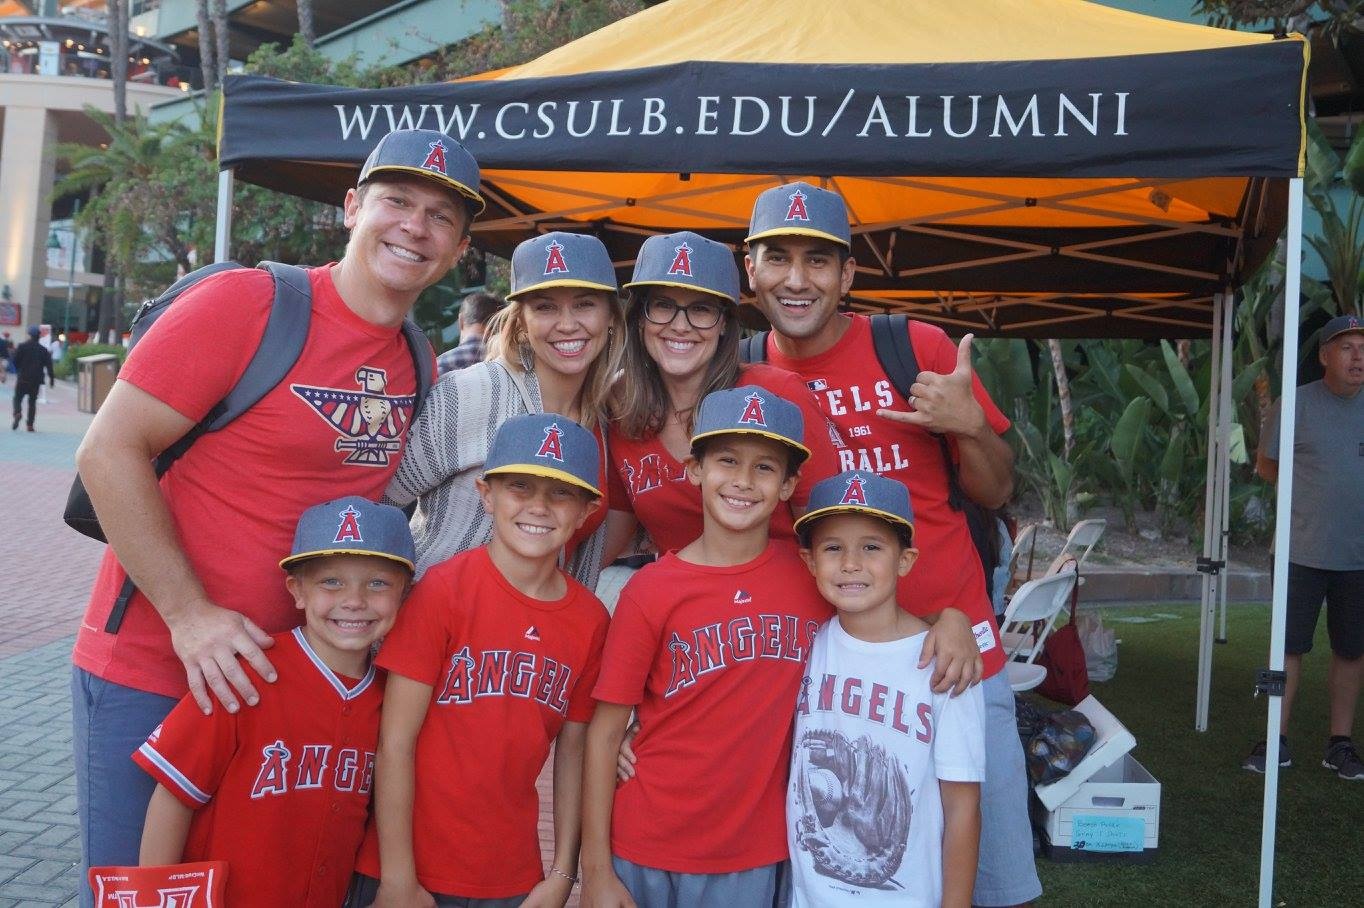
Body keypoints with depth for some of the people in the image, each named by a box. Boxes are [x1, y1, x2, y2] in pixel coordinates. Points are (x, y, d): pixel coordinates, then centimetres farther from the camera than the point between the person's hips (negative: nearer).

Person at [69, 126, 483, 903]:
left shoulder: (420, 366, 4)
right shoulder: (248, 303, -15)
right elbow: (110, 451, -15)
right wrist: (189, 614, -20)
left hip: (283, 681, 6)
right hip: (149, 674, -5)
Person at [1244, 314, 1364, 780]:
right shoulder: (1296, 405, -3)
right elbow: (1266, 465, 7)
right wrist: (1311, 492, -3)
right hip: (1302, 550, -3)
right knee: (1288, 646, 3)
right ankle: (1277, 741, 12)